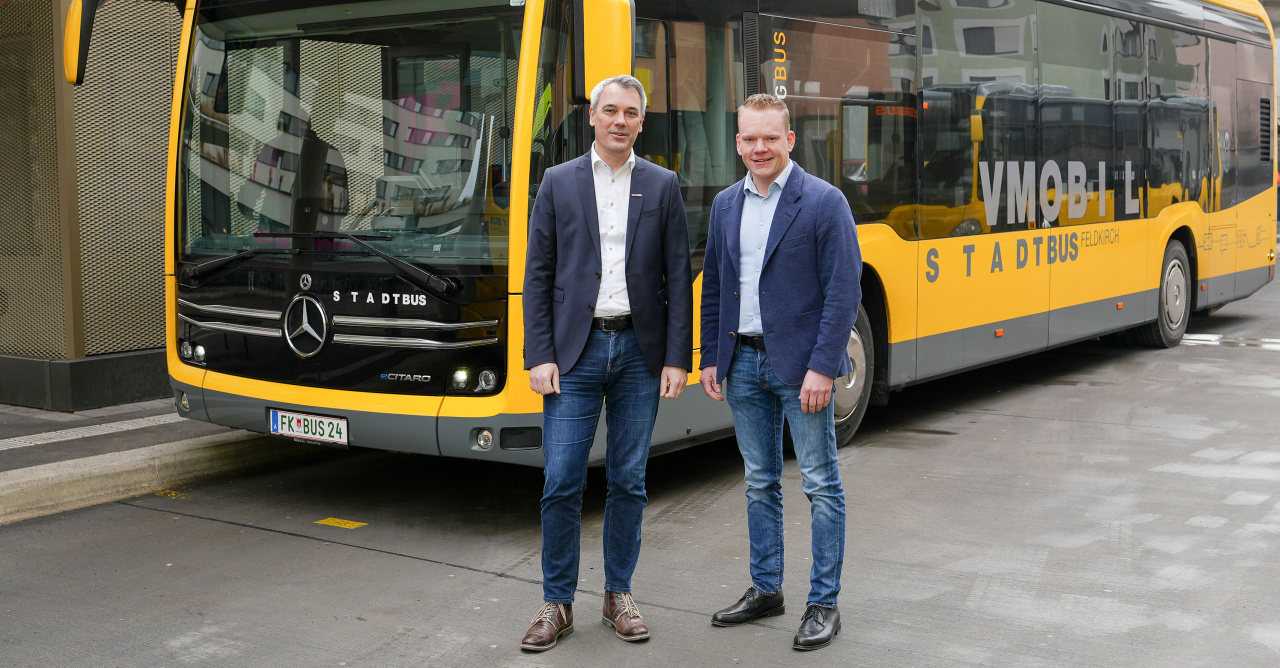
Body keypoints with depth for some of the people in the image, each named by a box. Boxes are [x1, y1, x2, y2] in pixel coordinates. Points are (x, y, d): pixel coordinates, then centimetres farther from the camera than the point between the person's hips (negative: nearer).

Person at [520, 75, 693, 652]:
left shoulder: (662, 186, 6)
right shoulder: (558, 183, 5)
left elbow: (678, 279, 4)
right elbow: (537, 275, 3)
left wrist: (677, 359, -3)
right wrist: (539, 356, -5)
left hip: (639, 352, 1)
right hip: (576, 350, -1)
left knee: (628, 482, 8)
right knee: (561, 483, -2)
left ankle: (618, 594, 21)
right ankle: (557, 603, 11)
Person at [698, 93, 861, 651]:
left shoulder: (824, 202, -8)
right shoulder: (725, 205, 9)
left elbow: (845, 290, -12)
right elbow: (712, 288, 15)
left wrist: (822, 368, -18)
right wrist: (710, 359, 9)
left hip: (800, 365, -5)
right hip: (743, 363, 5)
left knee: (821, 484, 2)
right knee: (760, 482, 14)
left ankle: (824, 603, 11)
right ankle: (765, 589, 26)